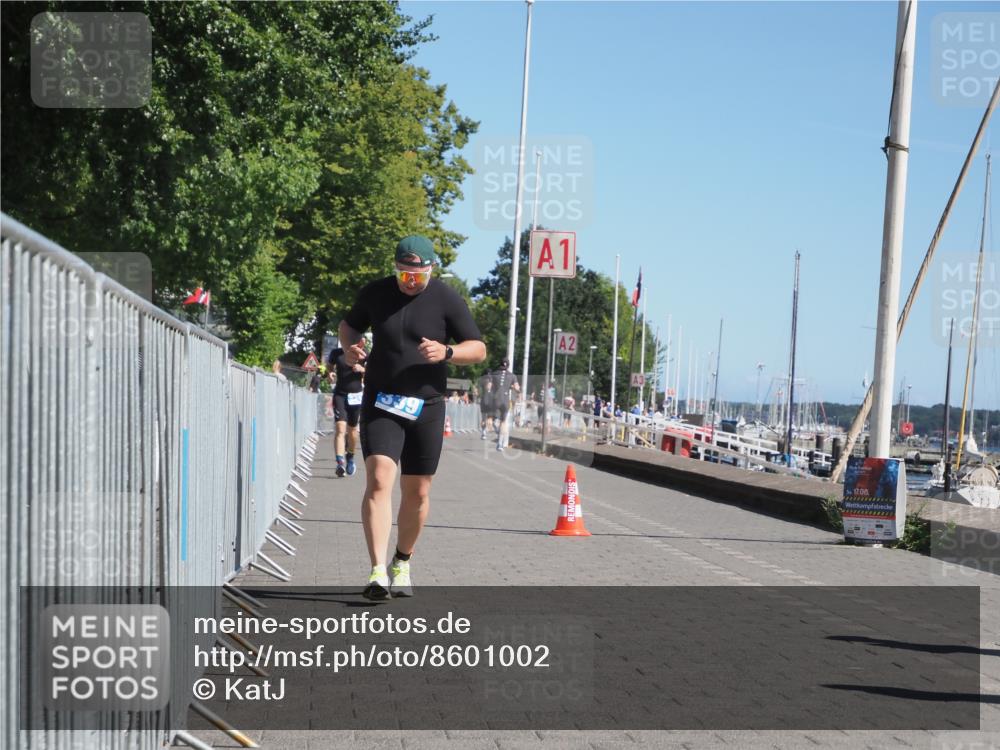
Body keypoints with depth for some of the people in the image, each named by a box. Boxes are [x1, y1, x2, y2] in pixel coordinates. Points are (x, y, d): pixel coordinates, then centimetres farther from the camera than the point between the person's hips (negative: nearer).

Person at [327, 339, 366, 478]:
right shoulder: (336, 353, 2)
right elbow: (329, 365, 21)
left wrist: (362, 369, -16)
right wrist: (331, 372, -1)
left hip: (356, 395, 1)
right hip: (340, 394, -1)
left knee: (352, 430, 12)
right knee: (340, 428, -16)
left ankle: (350, 457, 37)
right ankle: (340, 463, -26)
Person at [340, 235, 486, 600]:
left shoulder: (447, 300, -3)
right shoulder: (375, 293, 2)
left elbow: (479, 349, -2)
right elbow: (349, 323, 20)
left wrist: (446, 352, -22)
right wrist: (349, 347, -3)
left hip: (426, 406, 0)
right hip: (380, 404, 0)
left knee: (417, 492, 7)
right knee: (379, 480, -18)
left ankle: (402, 564, 29)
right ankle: (378, 572, -24)